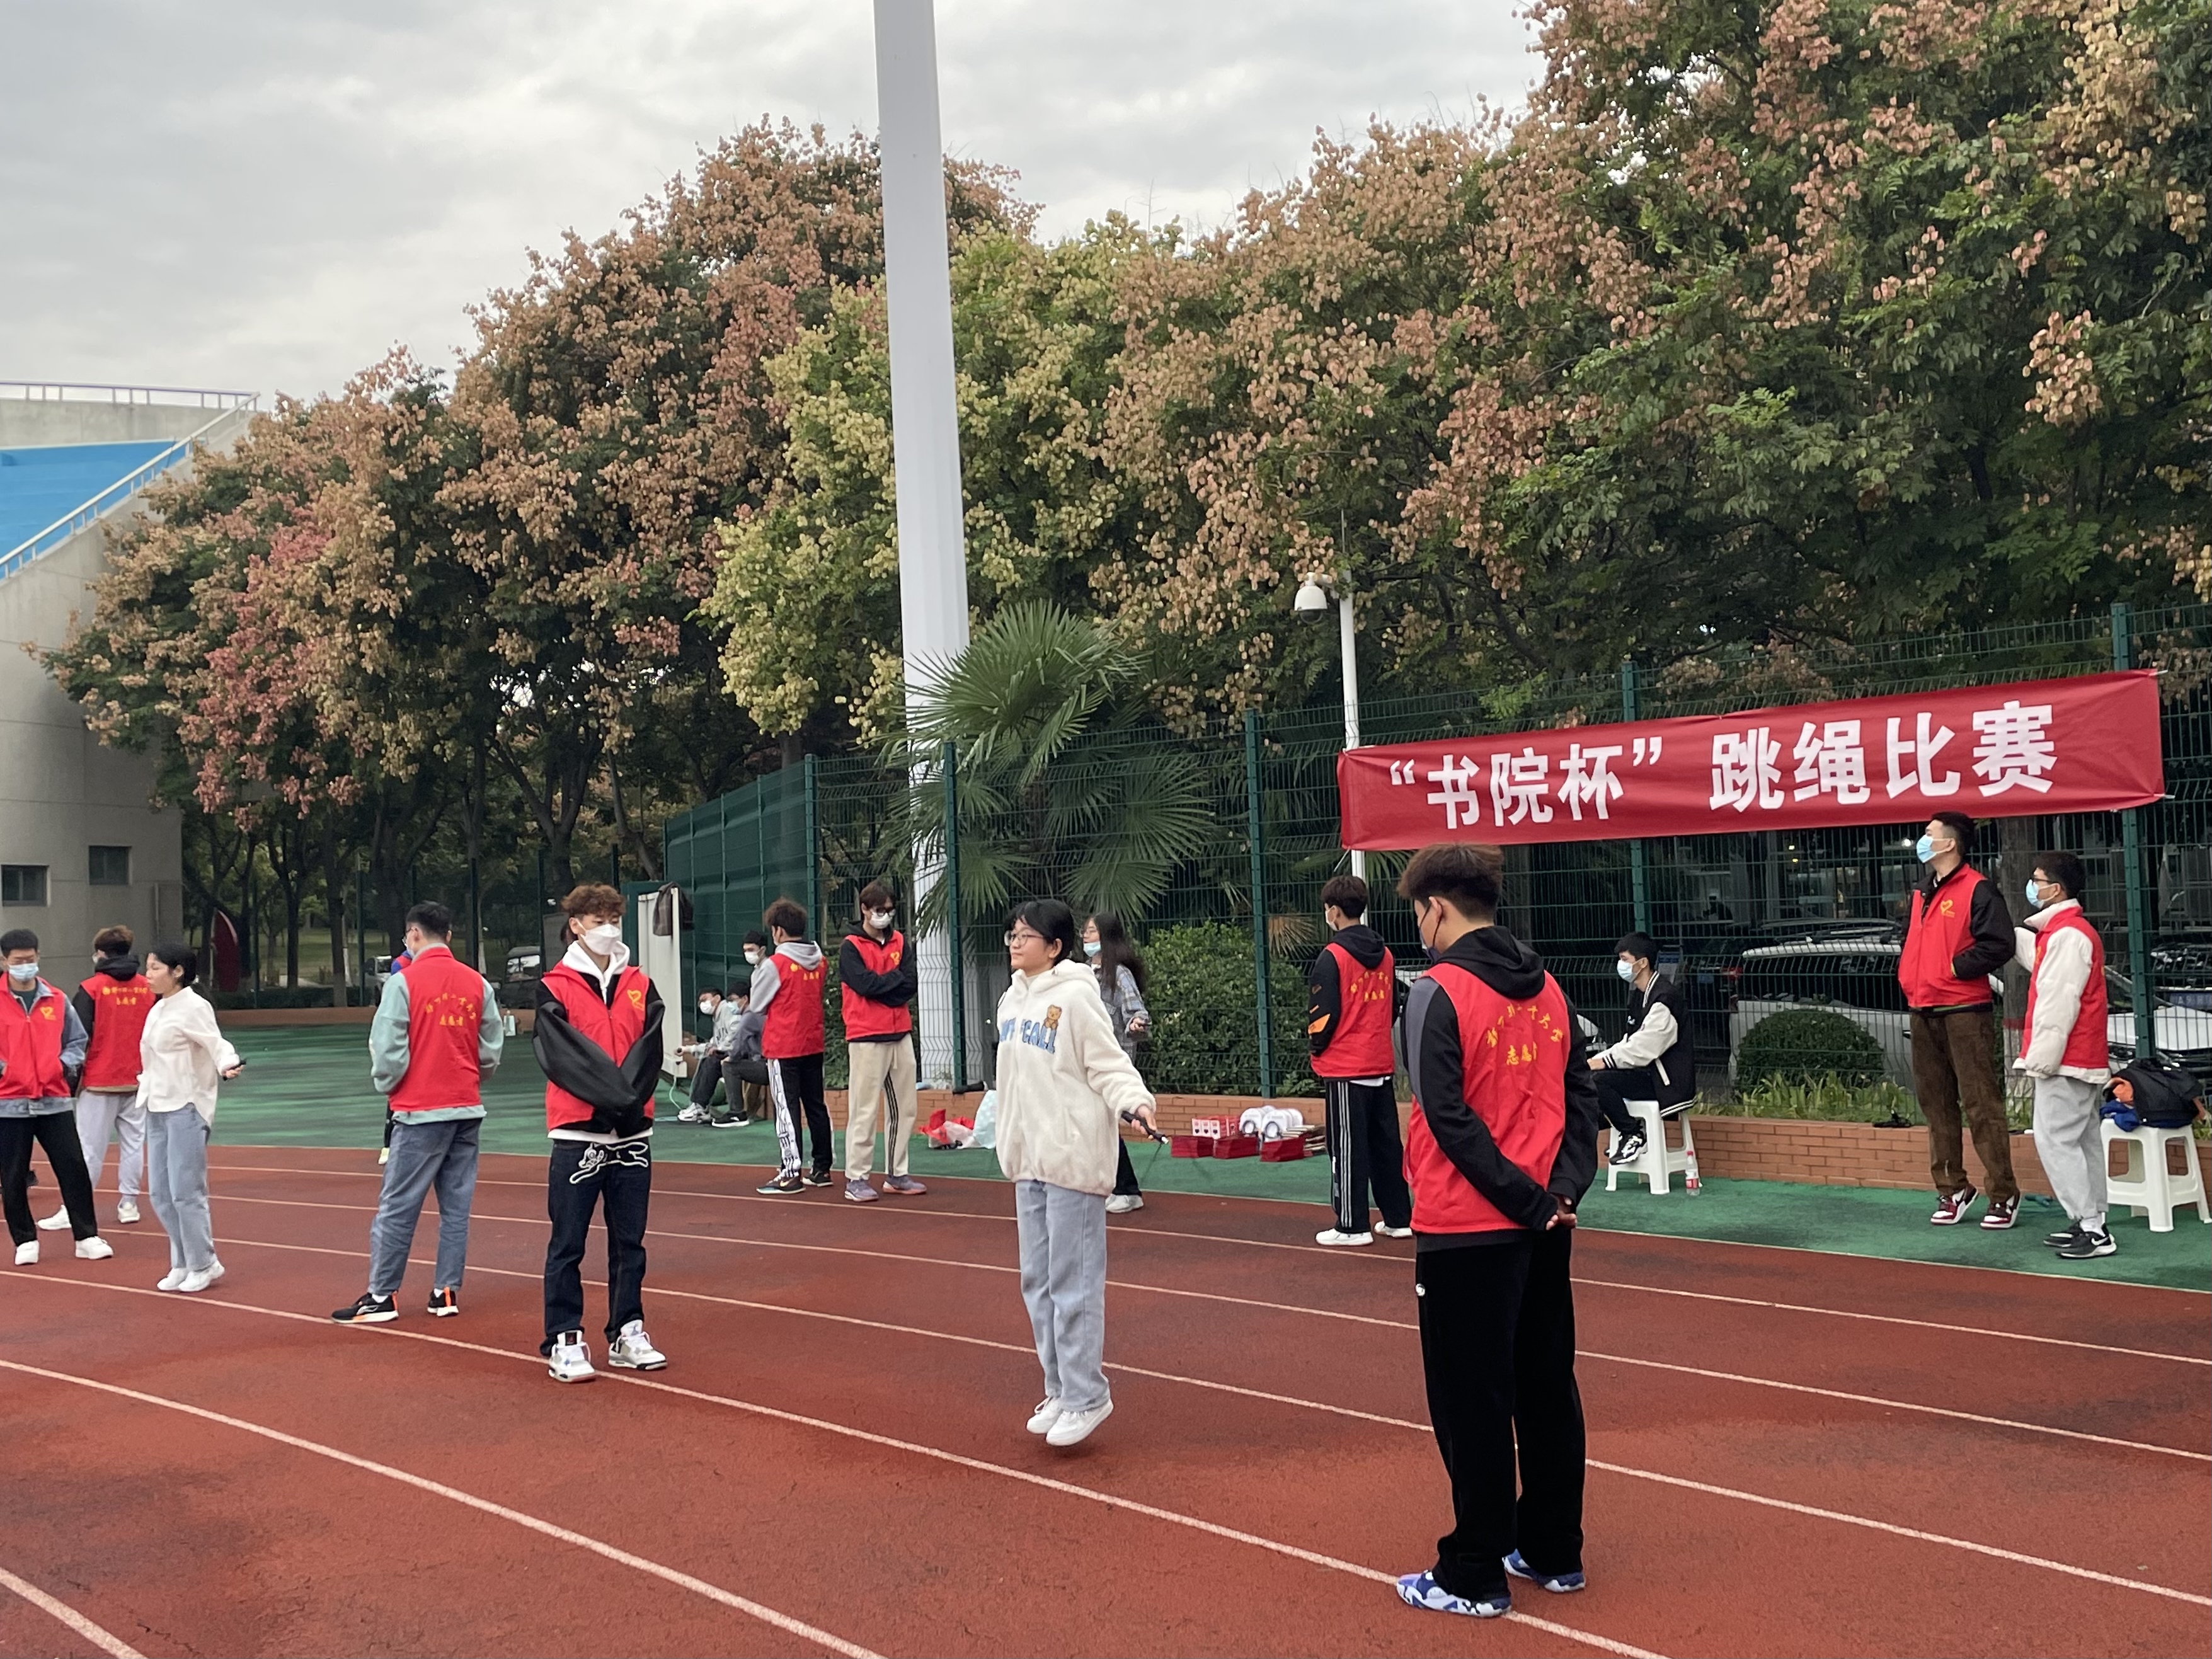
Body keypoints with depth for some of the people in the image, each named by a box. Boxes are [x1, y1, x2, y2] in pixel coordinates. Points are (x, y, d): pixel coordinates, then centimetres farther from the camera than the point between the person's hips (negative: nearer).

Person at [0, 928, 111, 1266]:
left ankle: (87, 1237, 8)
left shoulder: (57, 1000, 7)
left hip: (54, 1101, 2)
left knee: (73, 1169, 0)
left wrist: (64, 1063, -2)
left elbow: (77, 1041, 15)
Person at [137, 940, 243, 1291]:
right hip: (158, 1109, 9)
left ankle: (203, 1265, 6)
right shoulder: (158, 1009, 13)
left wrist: (227, 1065, -39)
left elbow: (217, 1043, -21)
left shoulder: (193, 1007, -12)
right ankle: (183, 1263, 21)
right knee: (160, 1193, 10)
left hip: (186, 1108, -9)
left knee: (185, 1192, -7)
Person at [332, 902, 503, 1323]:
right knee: (456, 1205, 10)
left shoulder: (403, 982, -9)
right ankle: (447, 1292, 12)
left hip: (419, 1112, -5)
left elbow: (388, 1049, -11)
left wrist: (386, 1085, 8)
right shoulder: (479, 984, 4)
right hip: (468, 1108, 5)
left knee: (397, 1206, 2)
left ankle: (382, 1296, 5)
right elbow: (491, 1051, 6)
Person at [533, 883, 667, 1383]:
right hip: (577, 1131, -4)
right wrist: (612, 1095, -20)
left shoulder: (640, 986, 10)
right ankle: (564, 1341, 6)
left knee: (630, 1240, 10)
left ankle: (627, 1334, 20)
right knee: (568, 1243, 1)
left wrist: (628, 1096, -16)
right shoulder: (555, 988, -2)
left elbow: (648, 1048, 0)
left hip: (633, 1131, 4)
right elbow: (563, 1054, -12)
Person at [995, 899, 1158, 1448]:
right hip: (1029, 1160, 8)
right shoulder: (1012, 1001, 13)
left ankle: (1085, 1396, 3)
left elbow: (1108, 1064, -14)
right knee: (1038, 1280, 13)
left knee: (1073, 1281, -5)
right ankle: (1060, 1390, 23)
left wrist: (1134, 1101, -31)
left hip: (1073, 1160, -8)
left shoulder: (1075, 997, -11)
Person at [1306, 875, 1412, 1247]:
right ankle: (1399, 1218, 18)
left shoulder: (1332, 956, -13)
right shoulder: (1385, 954, 7)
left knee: (1348, 1150, -1)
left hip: (1344, 1067, -6)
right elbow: (1395, 1005, 13)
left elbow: (1322, 1014, -13)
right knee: (1386, 1145, 13)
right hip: (1382, 1066, 6)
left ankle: (1352, 1226, 1)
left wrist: (1316, 1047, 3)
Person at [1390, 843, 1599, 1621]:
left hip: (1466, 1229, -7)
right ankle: (1554, 1552, 25)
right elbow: (1580, 1094, 4)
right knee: (1547, 1388, 16)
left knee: (1472, 1403, 2)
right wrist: (1563, 1185, -4)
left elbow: (1449, 1118, -20)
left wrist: (1526, 1197, -16)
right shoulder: (1548, 988, 8)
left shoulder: (1437, 992, -13)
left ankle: (1475, 1575, 10)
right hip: (1544, 1227, 7)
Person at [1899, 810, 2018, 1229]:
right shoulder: (1923, 892, 18)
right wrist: (1907, 975, 13)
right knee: (1936, 1104, 11)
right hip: (1924, 1013, 9)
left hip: (1965, 1011, -8)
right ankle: (1952, 1189, 20)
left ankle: (2004, 1194, 0)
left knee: (1980, 1103, -7)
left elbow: (1999, 944, -18)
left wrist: (1956, 968, -14)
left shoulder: (1976, 890, -9)